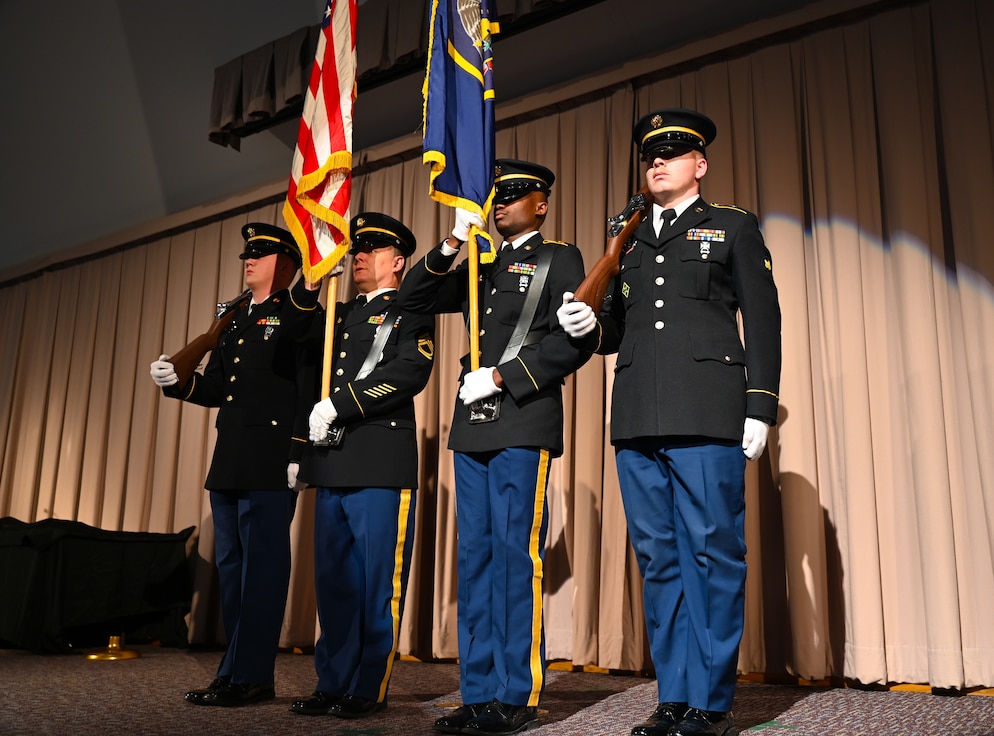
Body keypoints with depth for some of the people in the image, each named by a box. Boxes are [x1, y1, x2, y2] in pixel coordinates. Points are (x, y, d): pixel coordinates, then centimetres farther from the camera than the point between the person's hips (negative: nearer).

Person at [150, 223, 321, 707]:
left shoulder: (300, 316, -2)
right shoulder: (235, 322, 21)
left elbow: (310, 391, -16)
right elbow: (215, 389, 18)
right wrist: (176, 381, 4)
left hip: (271, 465, -9)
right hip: (229, 464, 9)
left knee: (262, 566, -4)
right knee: (232, 567, 12)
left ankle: (249, 676, 2)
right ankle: (240, 669, 21)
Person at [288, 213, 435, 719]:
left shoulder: (411, 313, 2)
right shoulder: (340, 315, 23)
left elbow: (410, 372, -14)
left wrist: (336, 406, -16)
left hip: (382, 467, -7)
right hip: (333, 465, 7)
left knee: (378, 581, 0)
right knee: (333, 579, 10)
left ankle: (369, 689, 10)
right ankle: (333, 684, 20)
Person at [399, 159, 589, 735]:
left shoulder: (560, 258, 5)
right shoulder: (480, 267, 23)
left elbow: (573, 340, -7)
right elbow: (413, 299, 17)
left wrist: (501, 377, -11)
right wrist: (452, 244, 5)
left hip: (524, 426, -6)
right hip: (474, 428, 7)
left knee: (515, 554, -6)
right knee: (476, 557, 5)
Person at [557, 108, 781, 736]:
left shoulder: (734, 227, 11)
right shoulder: (628, 241, 23)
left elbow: (763, 323, 4)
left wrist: (760, 408, -6)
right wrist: (589, 327, -1)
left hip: (707, 417, -4)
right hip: (638, 421, 5)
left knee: (713, 554, -2)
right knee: (659, 559, 7)